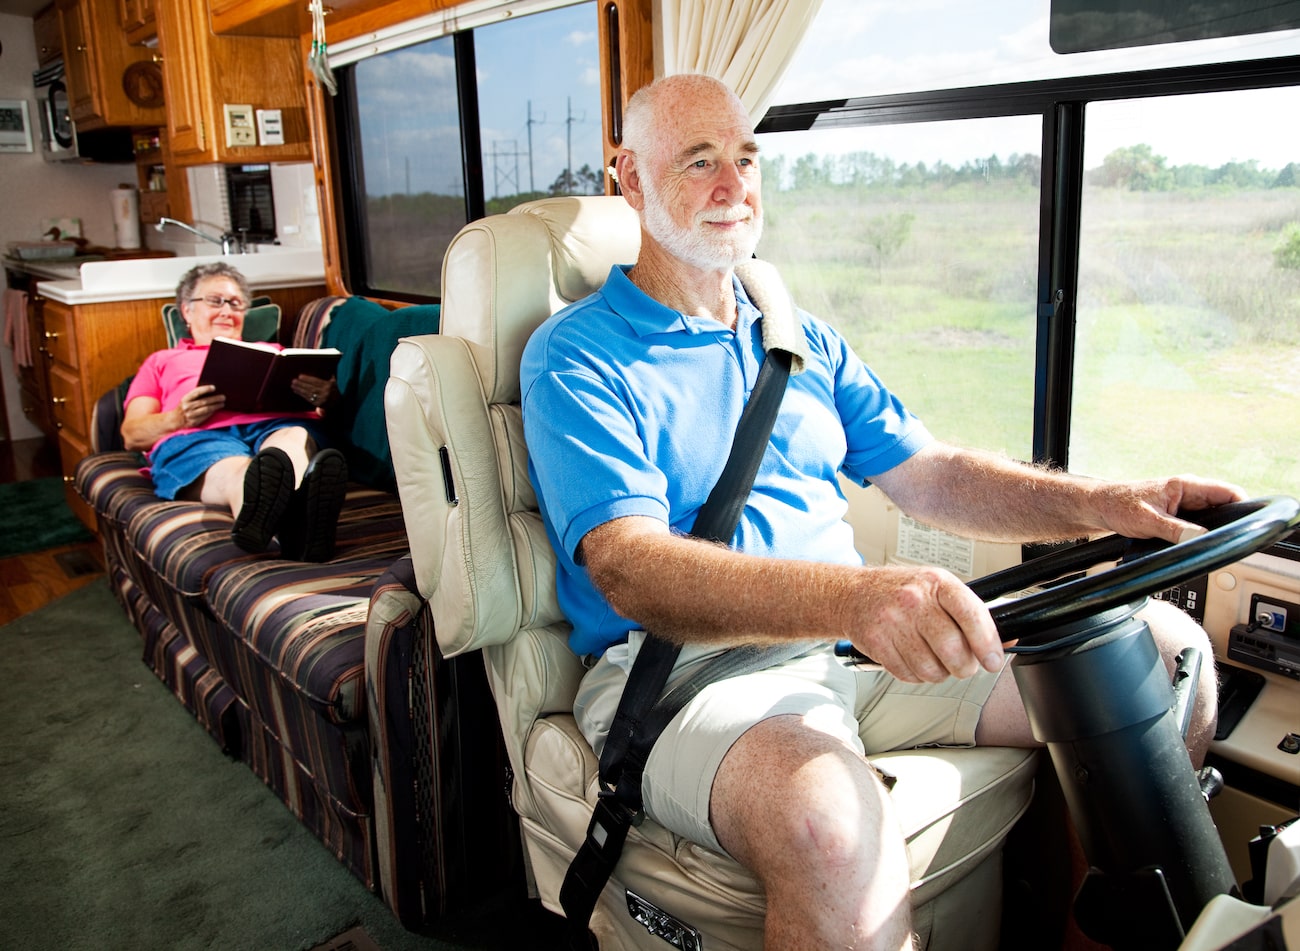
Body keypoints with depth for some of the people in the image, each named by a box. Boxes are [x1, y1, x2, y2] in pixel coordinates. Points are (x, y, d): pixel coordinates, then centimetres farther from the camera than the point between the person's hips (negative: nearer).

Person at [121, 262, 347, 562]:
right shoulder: (162, 362, 36)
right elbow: (132, 434, 19)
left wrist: (324, 396, -6)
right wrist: (178, 418, -5)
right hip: (196, 436, 0)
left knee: (294, 441, -39)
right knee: (236, 471, -40)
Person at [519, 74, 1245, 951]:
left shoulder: (805, 343, 19)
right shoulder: (575, 358, -3)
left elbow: (931, 476, 16)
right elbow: (632, 572, -18)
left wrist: (1104, 504, -3)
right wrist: (855, 596, -35)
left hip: (853, 650, 7)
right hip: (681, 670, -6)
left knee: (1164, 652, -1)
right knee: (835, 831, -40)